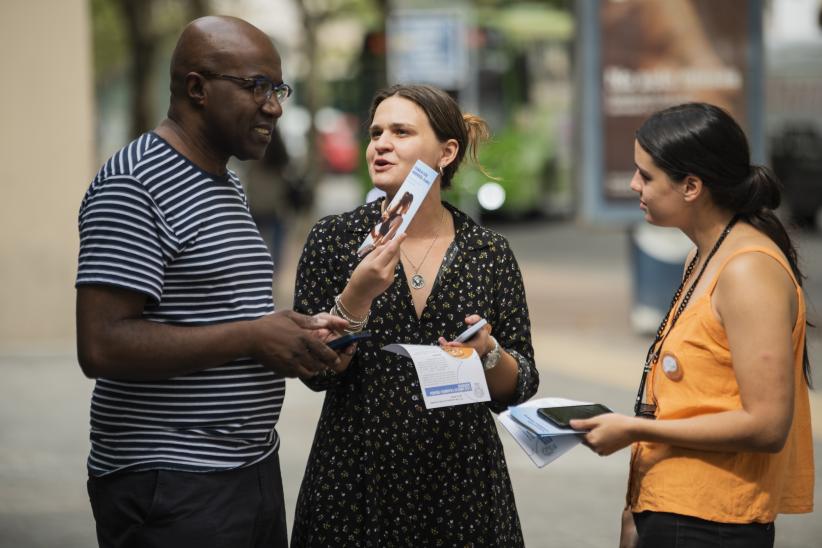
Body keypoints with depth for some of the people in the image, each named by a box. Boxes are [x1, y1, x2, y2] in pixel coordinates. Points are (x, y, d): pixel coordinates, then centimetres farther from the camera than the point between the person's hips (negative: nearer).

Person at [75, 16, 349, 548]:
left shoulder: (228, 184, 16)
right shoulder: (133, 186, -14)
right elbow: (103, 347, -23)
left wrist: (299, 334, 5)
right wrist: (253, 337, -20)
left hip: (253, 466, 9)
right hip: (168, 485, -9)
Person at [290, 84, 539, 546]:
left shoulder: (489, 252, 1)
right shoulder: (334, 239, -2)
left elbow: (518, 387, 4)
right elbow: (316, 372, -6)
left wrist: (488, 353, -15)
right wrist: (357, 296, -19)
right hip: (355, 484, -1)